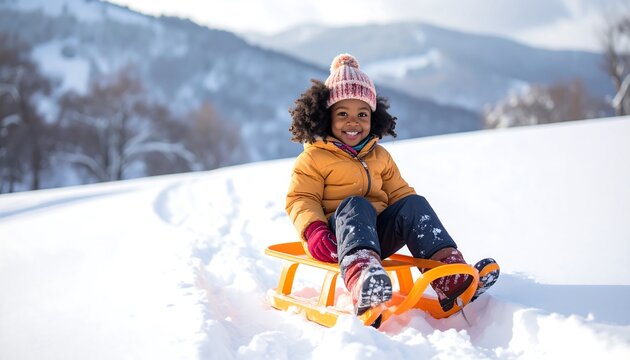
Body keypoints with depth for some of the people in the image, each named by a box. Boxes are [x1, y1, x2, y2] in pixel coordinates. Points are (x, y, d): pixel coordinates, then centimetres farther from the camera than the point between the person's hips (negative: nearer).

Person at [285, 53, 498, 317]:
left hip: (378, 234, 5)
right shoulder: (313, 159, 3)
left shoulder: (380, 156, 21)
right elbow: (301, 199, -3)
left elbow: (398, 191, 22)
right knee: (355, 205, -36)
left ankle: (450, 280, -37)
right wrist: (313, 230, -24)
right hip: (337, 240, -5)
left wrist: (423, 225, 4)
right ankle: (362, 280, -71)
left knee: (413, 204, -19)